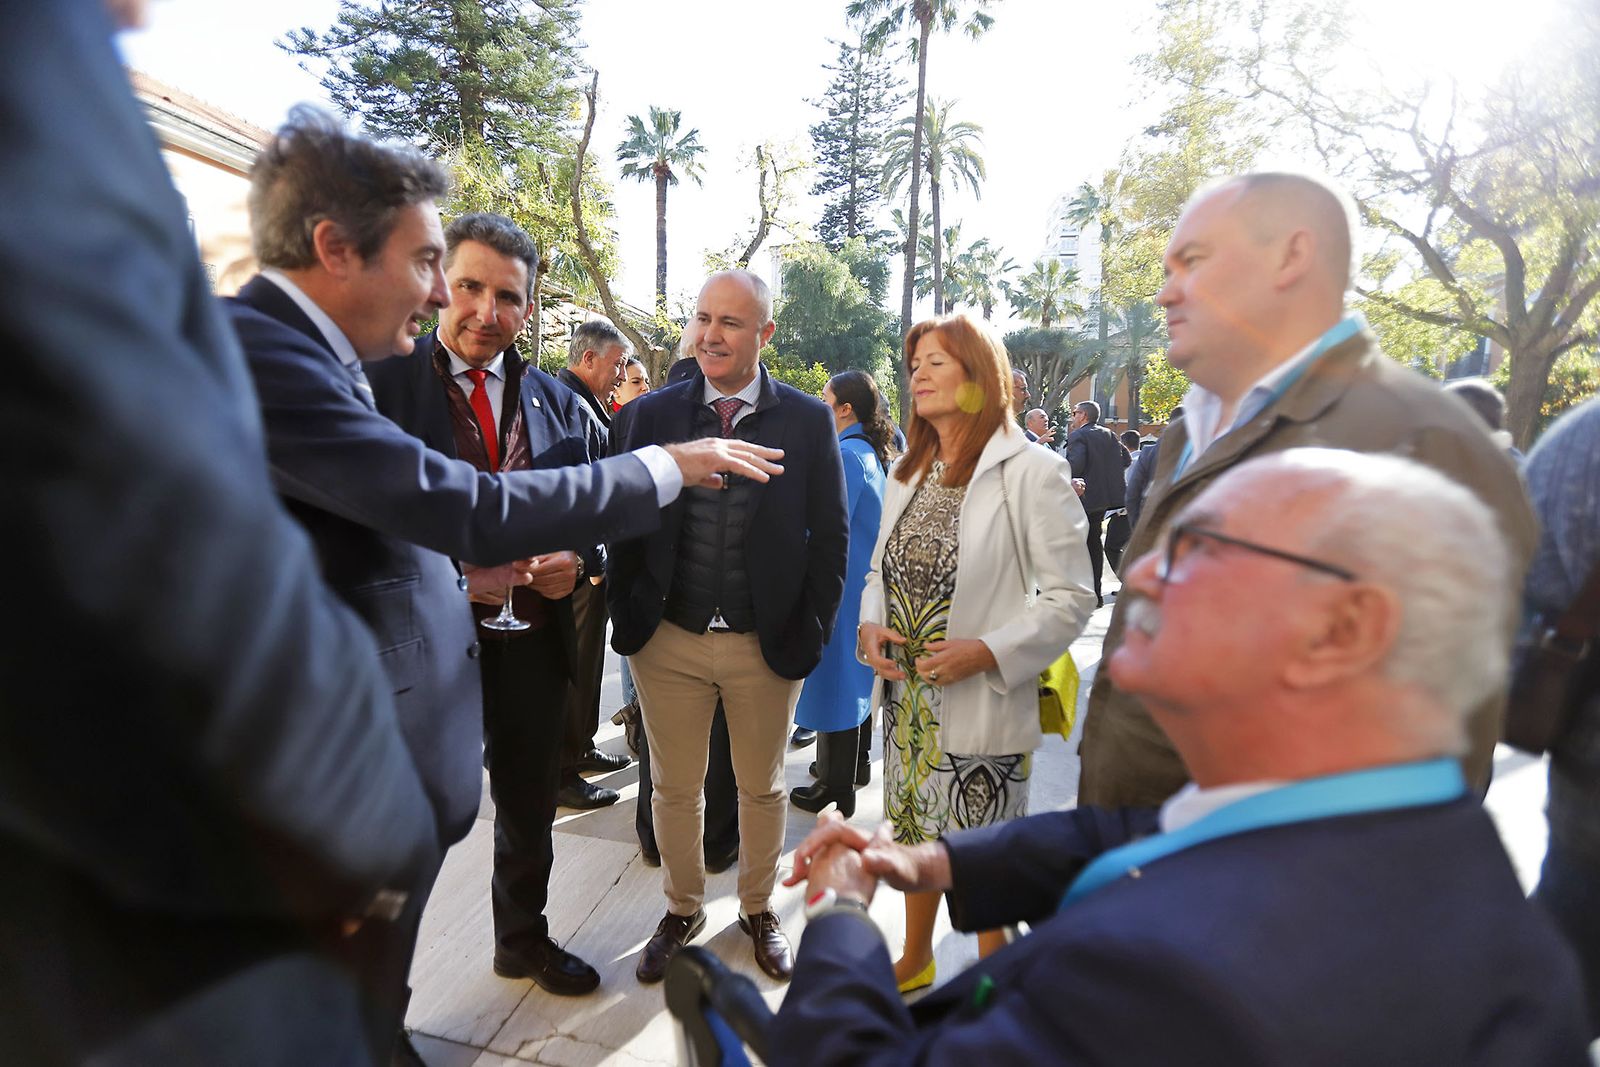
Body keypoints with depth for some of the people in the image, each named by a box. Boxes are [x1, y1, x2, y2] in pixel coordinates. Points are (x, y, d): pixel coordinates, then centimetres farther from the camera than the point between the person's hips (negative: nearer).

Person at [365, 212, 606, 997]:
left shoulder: (560, 404, 6)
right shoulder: (378, 384, -8)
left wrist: (578, 562, -10)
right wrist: (447, 574, -24)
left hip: (531, 642, 5)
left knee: (531, 810, 22)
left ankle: (523, 941, 49)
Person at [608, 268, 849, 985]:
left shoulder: (807, 420, -4)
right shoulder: (648, 414, -1)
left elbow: (830, 536, -1)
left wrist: (813, 629, -5)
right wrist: (629, 616, -6)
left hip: (770, 645, 0)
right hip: (668, 642, 1)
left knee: (762, 787, 18)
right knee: (673, 788, 16)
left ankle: (758, 910, 42)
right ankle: (682, 911, 41)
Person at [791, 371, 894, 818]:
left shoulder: (845, 454, -19)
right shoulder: (875, 452, 9)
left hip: (840, 585, -10)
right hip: (867, 581, 10)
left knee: (835, 678, -1)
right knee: (858, 675, 19)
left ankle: (836, 789, 10)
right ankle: (856, 763, 35)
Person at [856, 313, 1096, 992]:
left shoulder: (1032, 471, -13)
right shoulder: (908, 473, 10)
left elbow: (1070, 597, -13)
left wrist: (986, 652, -23)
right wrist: (870, 626, -5)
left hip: (982, 701, -6)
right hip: (907, 694, 6)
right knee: (916, 830, 22)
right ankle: (915, 959, 45)